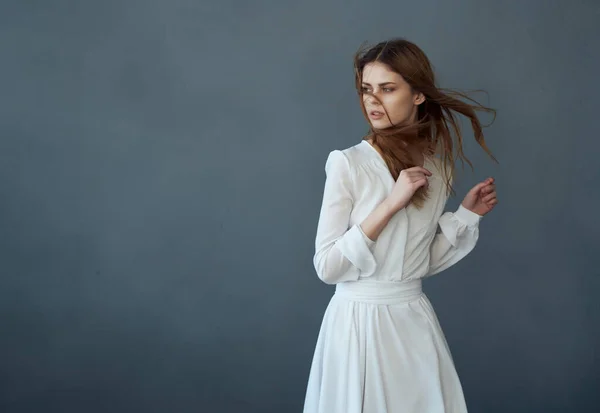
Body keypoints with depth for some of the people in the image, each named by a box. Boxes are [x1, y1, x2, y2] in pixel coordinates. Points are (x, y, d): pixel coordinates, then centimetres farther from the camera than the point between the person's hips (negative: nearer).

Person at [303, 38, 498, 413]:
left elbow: (424, 261, 11)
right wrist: (390, 204, -21)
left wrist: (467, 214, 1)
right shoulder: (347, 163, -12)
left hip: (414, 320, 4)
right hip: (358, 320, -4)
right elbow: (326, 266, -15)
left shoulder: (438, 169, 2)